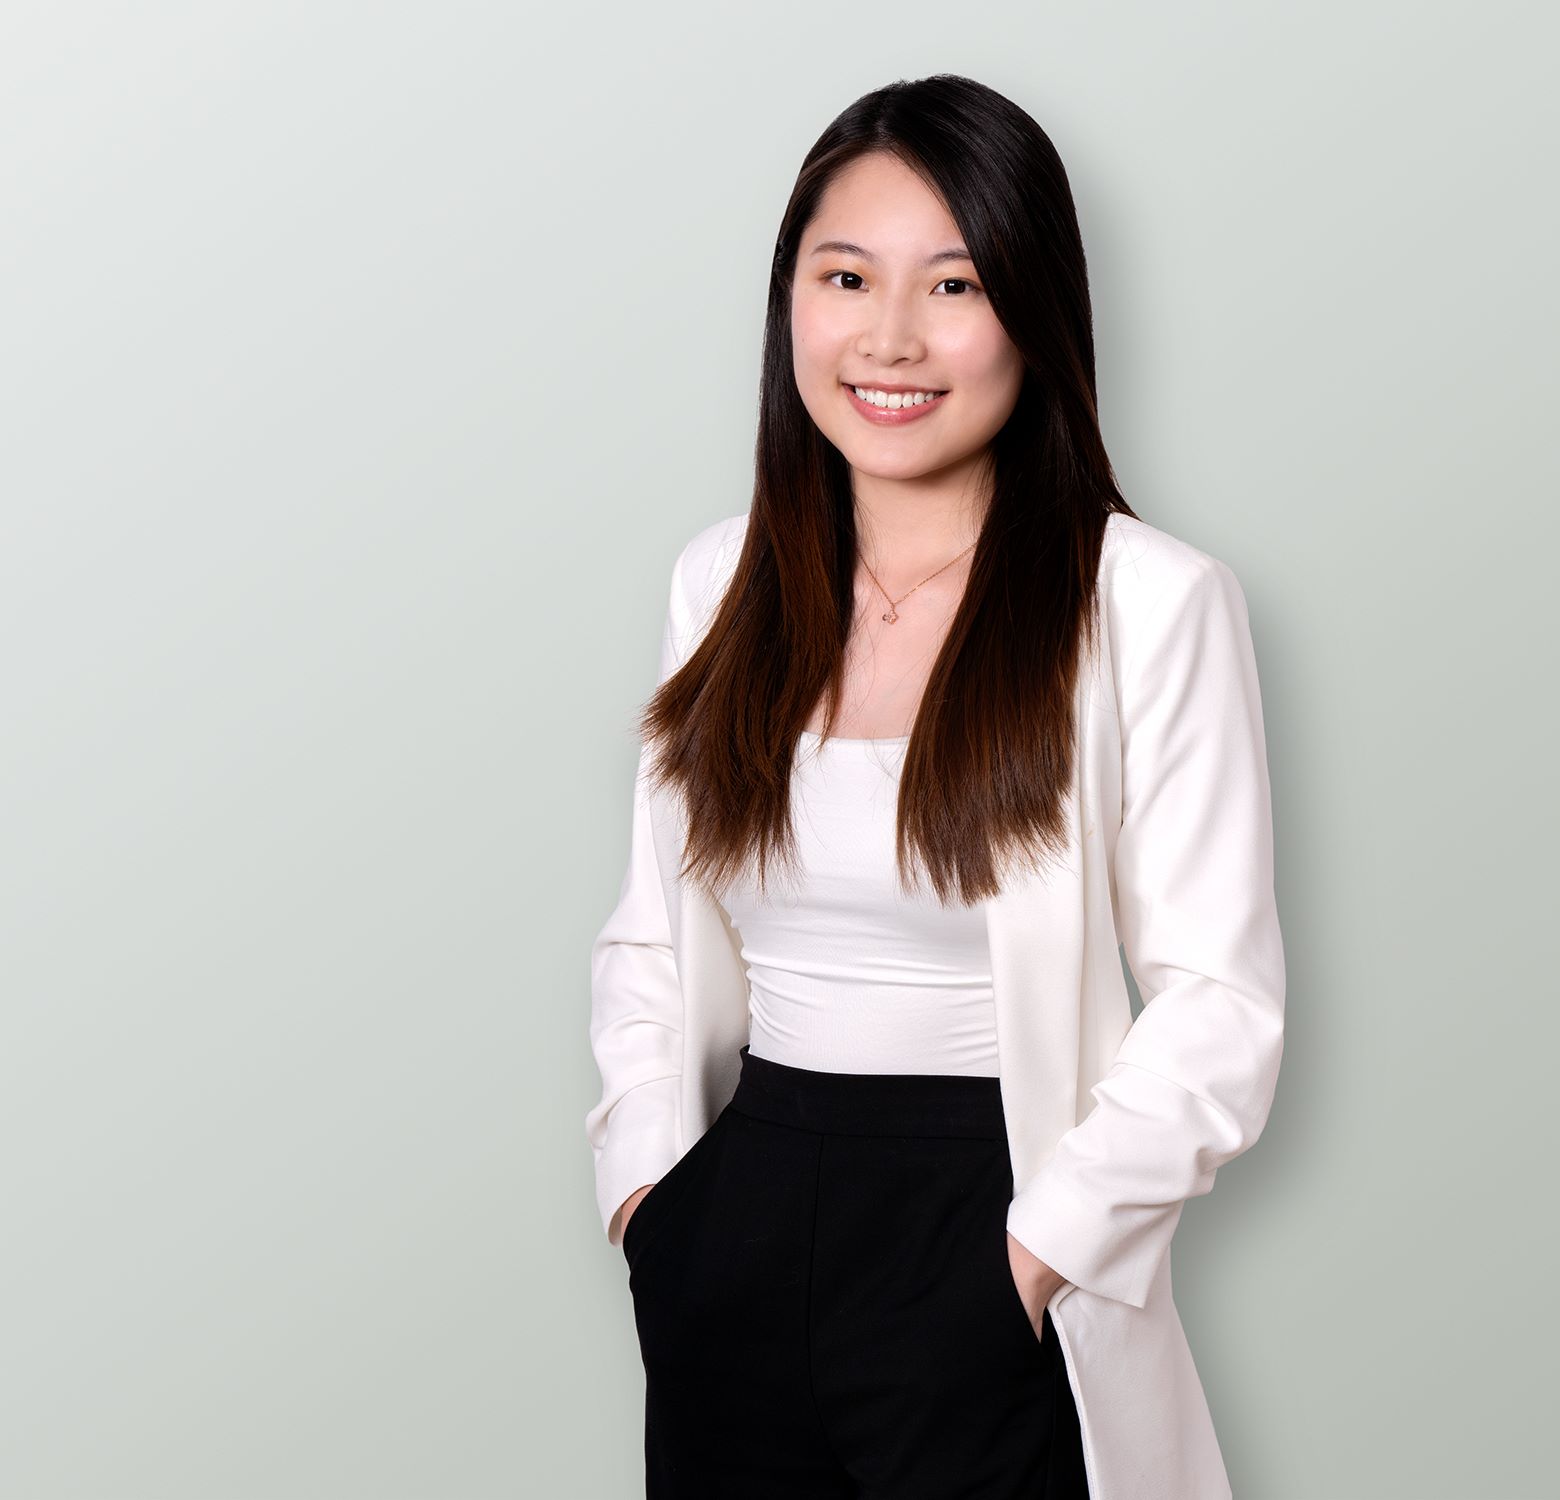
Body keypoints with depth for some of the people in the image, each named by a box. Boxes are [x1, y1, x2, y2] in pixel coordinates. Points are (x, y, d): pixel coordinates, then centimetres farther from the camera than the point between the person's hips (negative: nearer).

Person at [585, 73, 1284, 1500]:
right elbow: (649, 931, 11)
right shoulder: (722, 578, 6)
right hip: (732, 1241, 4)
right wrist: (645, 1169, -1)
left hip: (989, 1254, -4)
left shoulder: (1152, 602, -9)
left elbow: (1220, 1007, -10)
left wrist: (1038, 1248, -16)